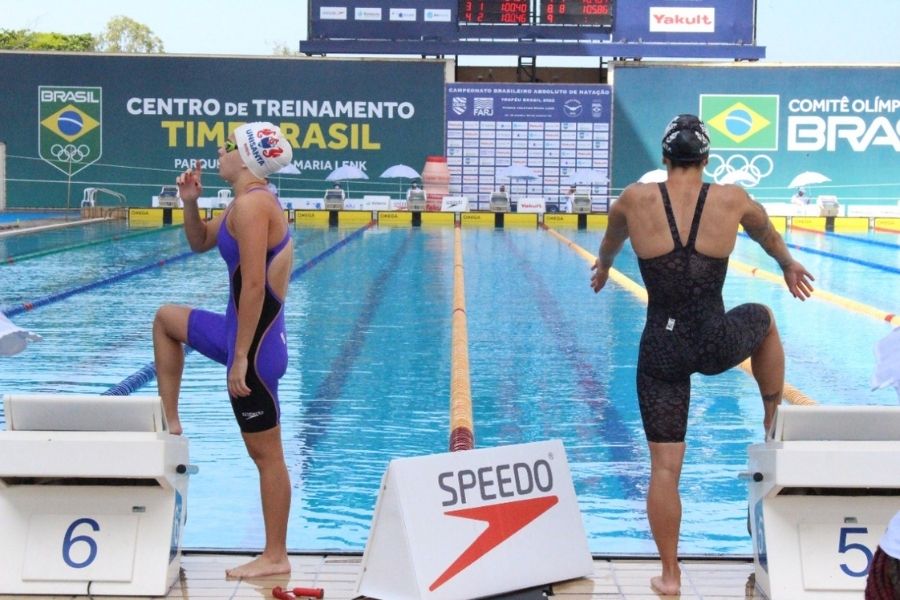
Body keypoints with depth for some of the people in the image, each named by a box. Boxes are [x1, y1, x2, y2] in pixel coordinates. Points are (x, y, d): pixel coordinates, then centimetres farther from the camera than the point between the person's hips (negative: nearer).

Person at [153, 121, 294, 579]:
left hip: (254, 341, -10)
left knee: (266, 453, -2)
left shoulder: (251, 204, -20)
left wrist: (239, 360, -24)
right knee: (166, 319, 29)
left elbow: (253, 286, -26)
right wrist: (189, 202, 7)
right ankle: (170, 424, 29)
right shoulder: (247, 202, 11)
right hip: (239, 330, 10)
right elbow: (200, 242, 26)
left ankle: (275, 557, 7)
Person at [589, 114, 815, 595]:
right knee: (763, 319, 35)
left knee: (664, 466, 8)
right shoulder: (732, 200, -4)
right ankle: (775, 427, 43)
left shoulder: (637, 199, -5)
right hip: (717, 345, 0)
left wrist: (603, 265, 43)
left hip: (662, 352, 0)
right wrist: (788, 266, 42)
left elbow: (612, 235, 20)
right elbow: (767, 233, 19)